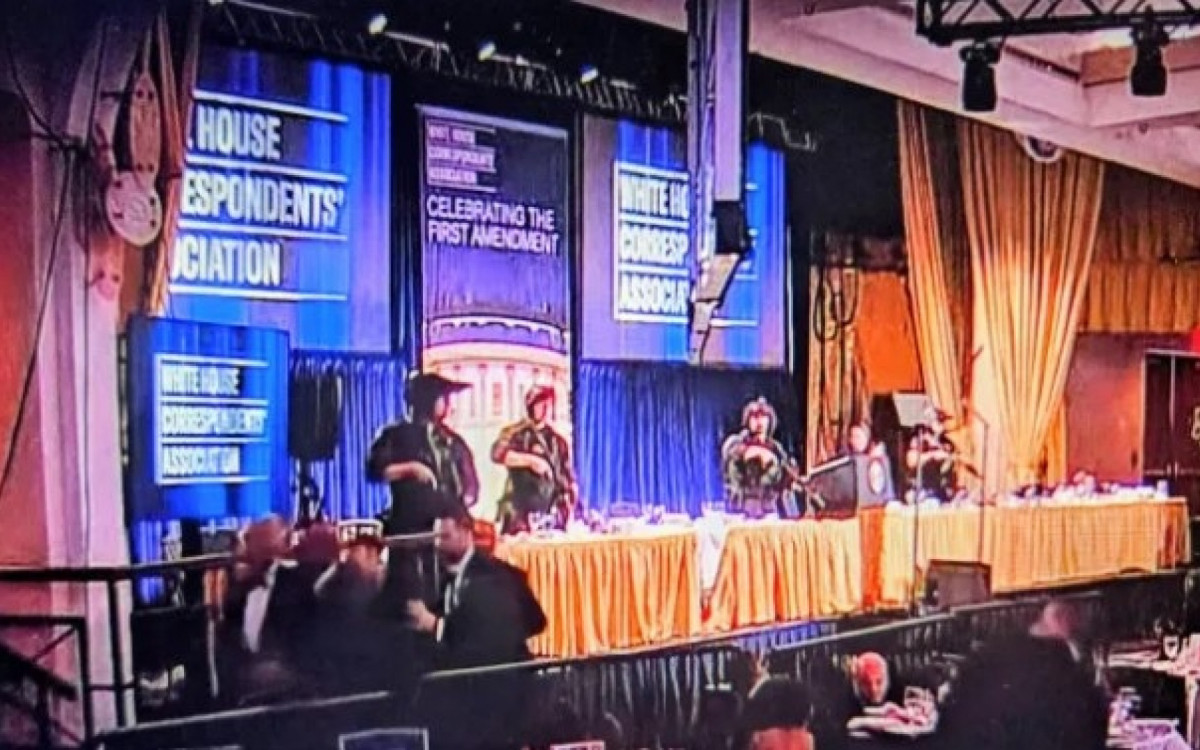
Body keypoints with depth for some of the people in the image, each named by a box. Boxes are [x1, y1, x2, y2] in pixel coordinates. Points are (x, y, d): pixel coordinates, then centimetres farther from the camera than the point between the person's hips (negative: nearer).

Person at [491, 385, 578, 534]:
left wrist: (565, 514, 2)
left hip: (550, 514, 3)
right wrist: (530, 460, -26)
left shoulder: (558, 441, 13)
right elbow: (498, 453, -17)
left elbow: (569, 482, 13)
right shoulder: (514, 433, 4)